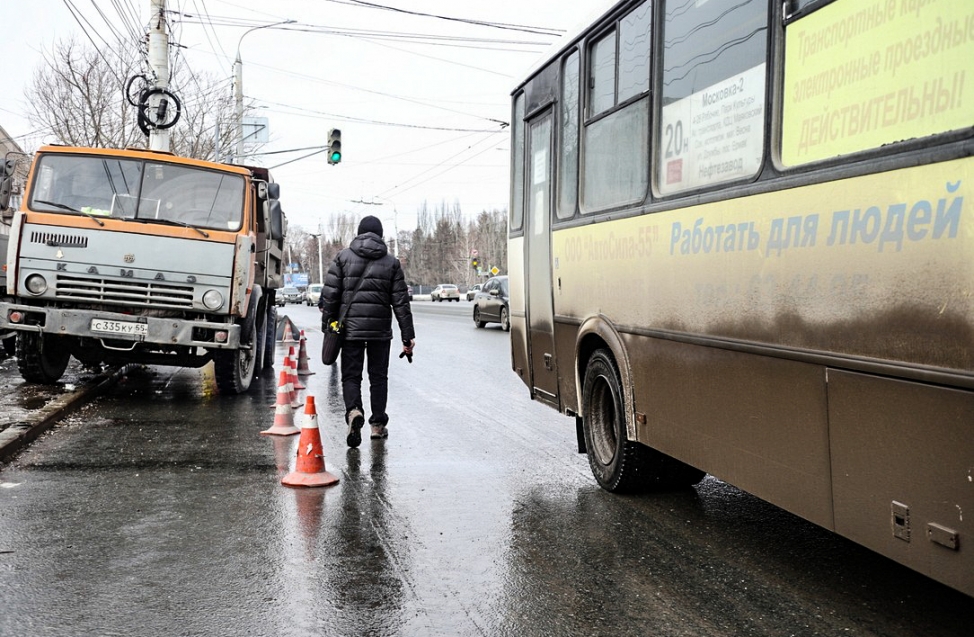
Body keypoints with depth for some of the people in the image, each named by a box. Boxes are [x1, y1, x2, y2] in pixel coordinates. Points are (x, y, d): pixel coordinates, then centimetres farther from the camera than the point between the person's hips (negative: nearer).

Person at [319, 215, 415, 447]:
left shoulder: (343, 257, 3)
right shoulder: (391, 262, 5)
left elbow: (330, 294, -2)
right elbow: (401, 302, 3)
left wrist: (327, 325, 5)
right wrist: (408, 336, 5)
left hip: (350, 328, -1)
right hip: (381, 330, 1)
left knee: (350, 375, 5)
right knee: (379, 376, 12)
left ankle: (353, 411, -21)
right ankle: (378, 424, 14)